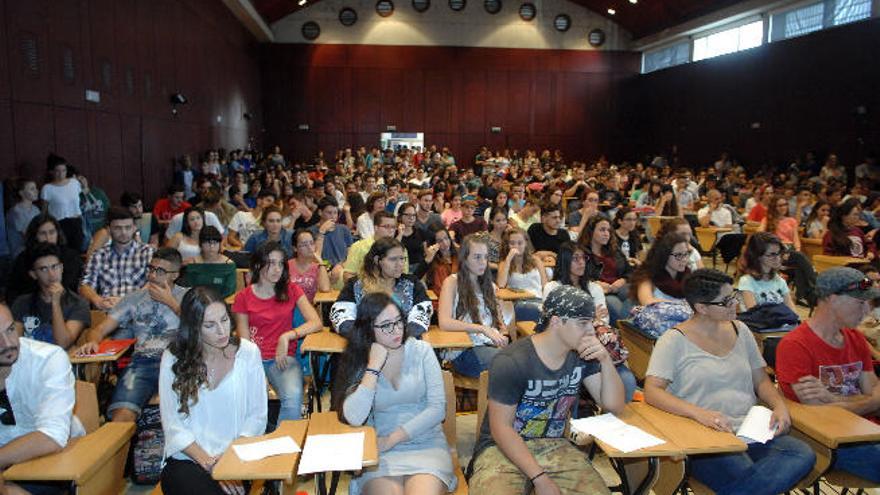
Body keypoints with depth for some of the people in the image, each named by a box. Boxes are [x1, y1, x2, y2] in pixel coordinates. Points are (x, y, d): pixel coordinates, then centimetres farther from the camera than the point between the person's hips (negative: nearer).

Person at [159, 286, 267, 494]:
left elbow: (257, 414, 2)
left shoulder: (248, 352, -1)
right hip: (186, 460, 0)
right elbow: (173, 426, -3)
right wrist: (211, 464, -13)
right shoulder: (173, 359, -2)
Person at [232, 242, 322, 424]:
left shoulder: (292, 290, 9)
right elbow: (244, 342, 3)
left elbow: (316, 323, -2)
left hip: (283, 358, 0)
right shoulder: (243, 297, 7)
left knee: (293, 397, -32)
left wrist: (287, 336, -17)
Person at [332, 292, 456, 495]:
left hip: (426, 443, 0)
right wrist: (374, 367, -15)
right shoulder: (357, 362, 1)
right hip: (381, 450, 0)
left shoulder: (421, 350, 0)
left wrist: (392, 439, -9)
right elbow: (353, 419, -13)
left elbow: (437, 408, -5)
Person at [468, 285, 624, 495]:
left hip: (554, 446, 5)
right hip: (504, 448, -4)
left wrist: (605, 360, -14)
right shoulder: (511, 361, -18)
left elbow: (614, 406, 2)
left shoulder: (583, 355, 0)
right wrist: (539, 477, -20)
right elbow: (500, 428, -15)